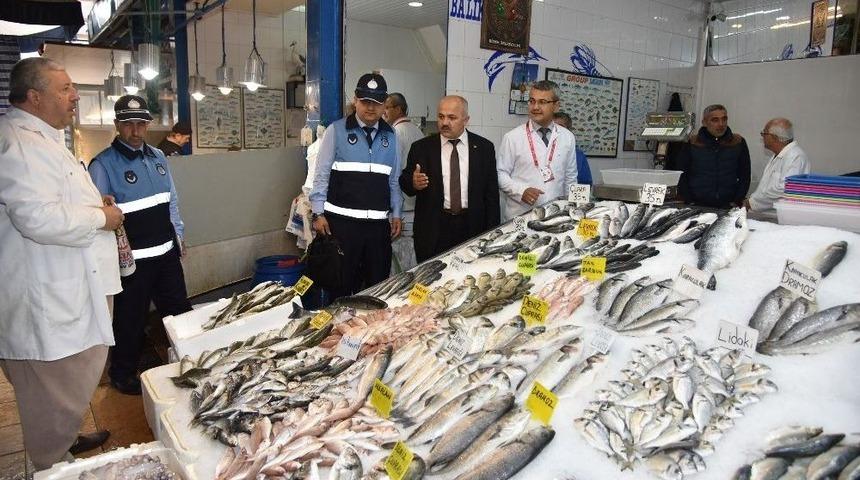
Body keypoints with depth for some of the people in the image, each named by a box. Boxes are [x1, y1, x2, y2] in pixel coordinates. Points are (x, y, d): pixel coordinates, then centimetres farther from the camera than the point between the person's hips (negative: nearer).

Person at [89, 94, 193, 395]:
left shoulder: (157, 157, 8)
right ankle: (122, 374, 30)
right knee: (131, 321, 9)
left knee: (181, 313, 17)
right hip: (132, 258, -6)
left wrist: (179, 235, 15)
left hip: (167, 253, 6)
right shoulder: (103, 164, -10)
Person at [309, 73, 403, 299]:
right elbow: (322, 175, 0)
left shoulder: (390, 135, 11)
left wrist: (396, 214, 12)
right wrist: (318, 214, -4)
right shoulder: (336, 130, 0)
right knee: (342, 282, 4)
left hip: (379, 223, 4)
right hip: (342, 221, -3)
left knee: (378, 283, 9)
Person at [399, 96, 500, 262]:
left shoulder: (484, 147, 3)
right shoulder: (421, 147, 2)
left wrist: (492, 233, 0)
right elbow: (404, 181, 4)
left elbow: (491, 192, 4)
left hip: (472, 228, 1)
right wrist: (413, 183, -20)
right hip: (433, 230, 0)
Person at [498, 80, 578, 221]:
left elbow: (570, 178, 12)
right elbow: (501, 174, -2)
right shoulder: (512, 137, -4)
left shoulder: (567, 138, 5)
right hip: (519, 217, -2)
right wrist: (521, 191, -17)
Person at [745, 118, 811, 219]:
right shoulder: (776, 157, 20)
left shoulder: (796, 156, -12)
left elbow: (783, 191, -22)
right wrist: (748, 201, 7)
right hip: (765, 216, 9)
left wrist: (751, 203, -15)